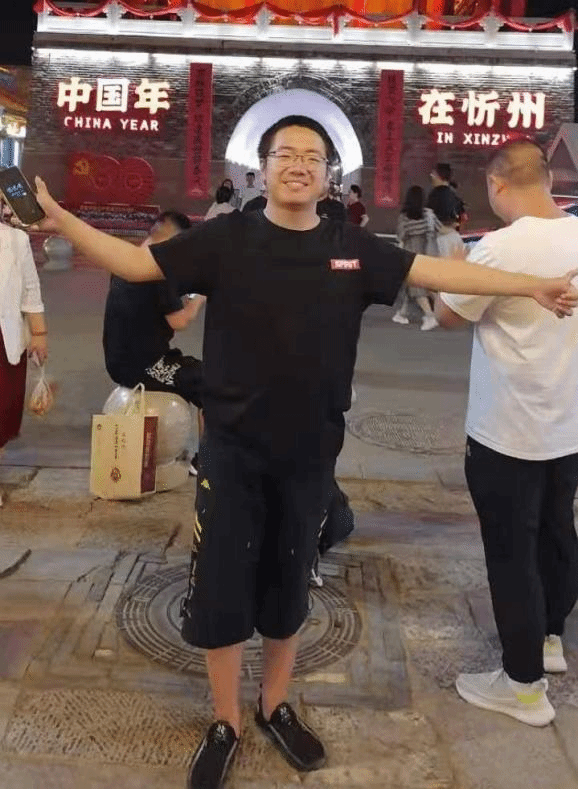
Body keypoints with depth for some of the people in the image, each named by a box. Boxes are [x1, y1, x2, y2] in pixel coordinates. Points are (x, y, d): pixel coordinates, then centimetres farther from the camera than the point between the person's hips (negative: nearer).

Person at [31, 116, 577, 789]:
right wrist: (59, 218, -17)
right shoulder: (227, 238, -5)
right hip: (231, 448, -1)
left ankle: (276, 706, 39)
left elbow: (436, 271, 1)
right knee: (221, 585, 6)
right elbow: (136, 261, -6)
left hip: (310, 452, 2)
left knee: (288, 582, 17)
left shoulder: (352, 249, 0)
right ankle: (225, 723, 29)